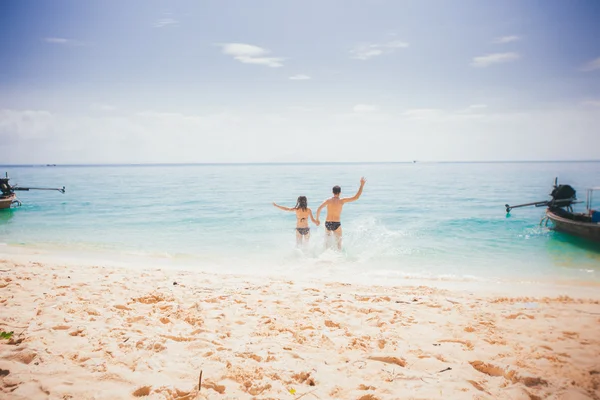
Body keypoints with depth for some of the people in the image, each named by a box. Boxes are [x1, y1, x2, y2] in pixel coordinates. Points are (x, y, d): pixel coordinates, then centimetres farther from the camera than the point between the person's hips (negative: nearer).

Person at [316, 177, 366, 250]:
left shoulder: (328, 200, -1)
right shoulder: (342, 201, -9)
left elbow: (319, 209, -7)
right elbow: (356, 197, -10)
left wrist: (317, 219, 7)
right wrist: (362, 185, -5)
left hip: (327, 223, 3)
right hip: (336, 224, -3)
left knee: (327, 240, 24)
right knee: (339, 242, 12)